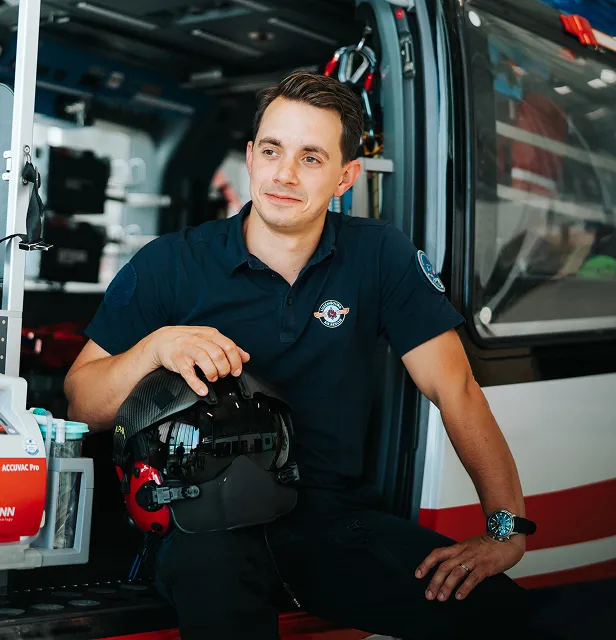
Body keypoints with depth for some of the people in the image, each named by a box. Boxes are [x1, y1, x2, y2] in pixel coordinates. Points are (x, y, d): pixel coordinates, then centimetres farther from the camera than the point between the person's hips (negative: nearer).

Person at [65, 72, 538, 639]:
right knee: (214, 578, -39)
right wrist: (156, 347, -19)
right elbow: (81, 406, 1)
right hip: (209, 522, -2)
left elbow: (454, 387, 1)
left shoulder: (380, 256, 5)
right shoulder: (169, 266, 2)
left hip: (337, 514, 3)